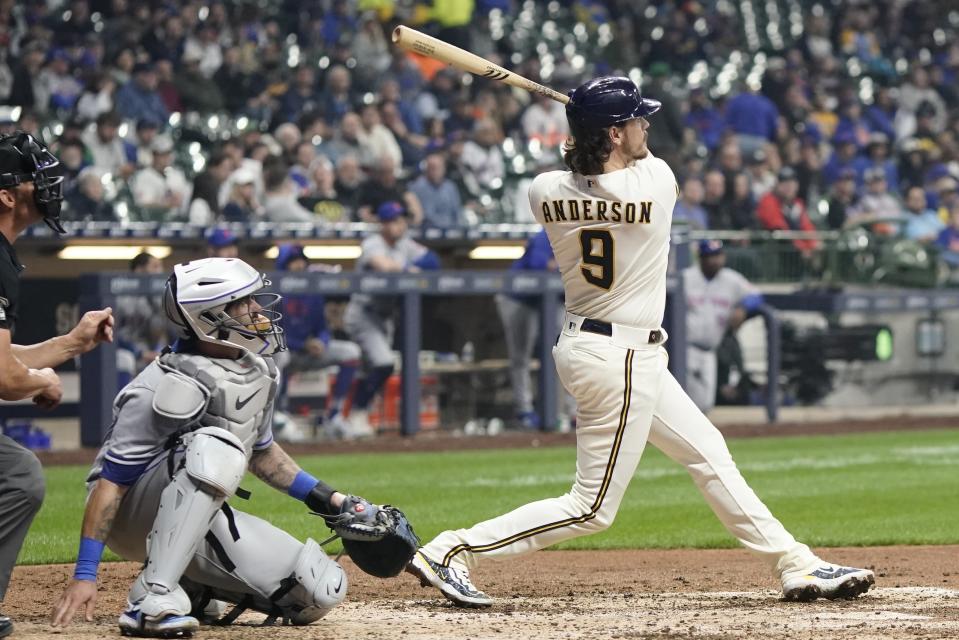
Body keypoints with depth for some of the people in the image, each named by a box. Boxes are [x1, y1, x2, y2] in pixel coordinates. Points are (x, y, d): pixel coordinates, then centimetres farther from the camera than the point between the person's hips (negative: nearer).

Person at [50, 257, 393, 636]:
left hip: (202, 516, 8)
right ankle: (152, 600, -38)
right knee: (216, 450, -38)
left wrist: (326, 499, 17)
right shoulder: (174, 387, -24)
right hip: (135, 519, -8)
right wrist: (84, 574, -28)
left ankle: (193, 589, 13)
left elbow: (260, 450, 21)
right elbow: (111, 480, -23)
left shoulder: (258, 372, 2)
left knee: (322, 592, -7)